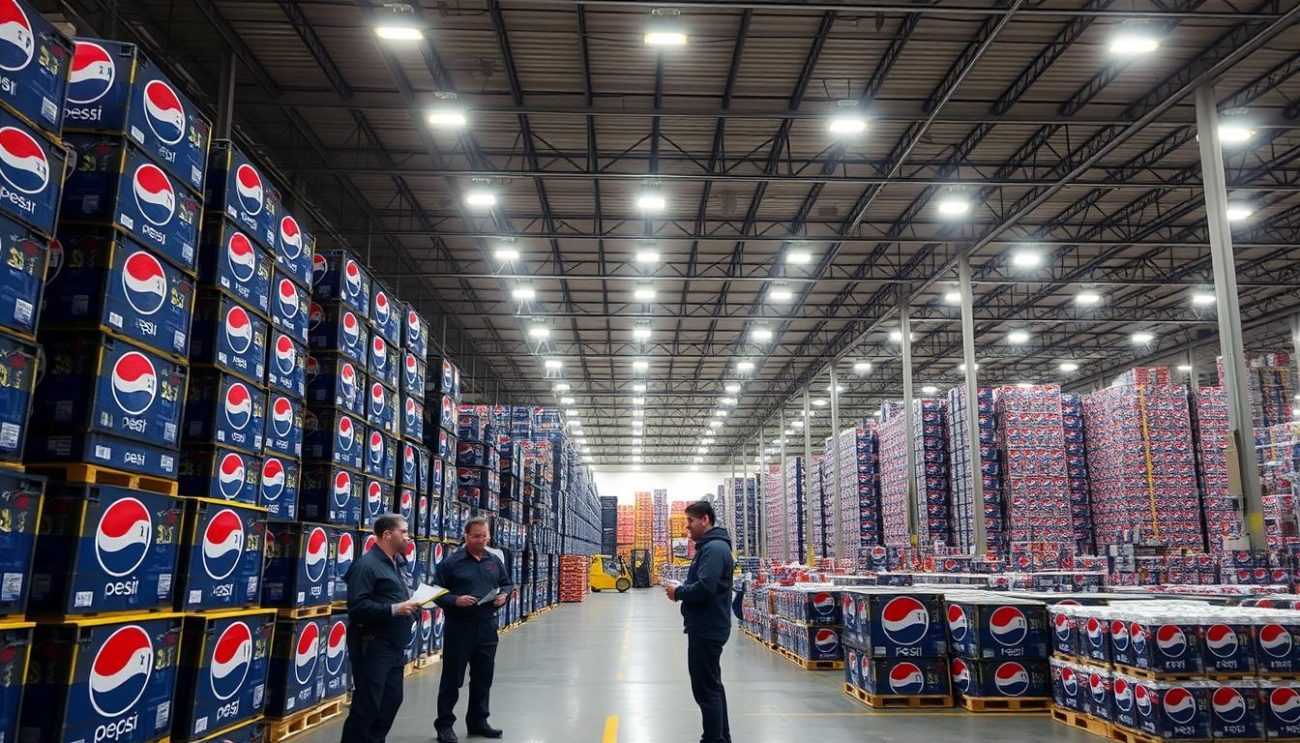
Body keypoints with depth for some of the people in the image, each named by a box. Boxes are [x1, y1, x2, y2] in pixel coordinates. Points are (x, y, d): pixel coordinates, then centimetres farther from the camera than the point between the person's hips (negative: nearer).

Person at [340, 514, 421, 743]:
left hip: (394, 647, 10)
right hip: (373, 647, -10)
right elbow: (357, 606, -24)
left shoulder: (394, 564, 17)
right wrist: (394, 609, -25)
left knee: (392, 701, 14)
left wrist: (411, 606, 7)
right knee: (367, 705, -5)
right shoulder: (367, 565, -14)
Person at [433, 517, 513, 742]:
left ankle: (478, 721, 27)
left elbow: (506, 584, 18)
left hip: (487, 626, 5)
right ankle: (444, 724, 16)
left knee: (483, 677, 13)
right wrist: (455, 600, -23)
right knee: (452, 678, 3)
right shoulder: (451, 562, -7)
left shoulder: (495, 561, 8)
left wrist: (504, 596, -3)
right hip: (459, 627, -5)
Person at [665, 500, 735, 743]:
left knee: (705, 688, -5)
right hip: (707, 626, 11)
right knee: (712, 685, 19)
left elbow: (704, 587, -28)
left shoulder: (714, 548, -19)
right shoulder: (709, 545, 15)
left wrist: (678, 592, -13)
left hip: (706, 629, -11)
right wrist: (682, 588, 1)